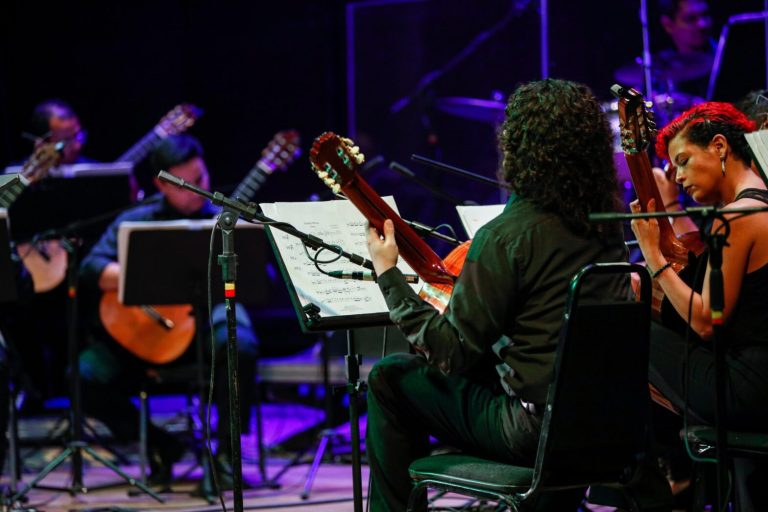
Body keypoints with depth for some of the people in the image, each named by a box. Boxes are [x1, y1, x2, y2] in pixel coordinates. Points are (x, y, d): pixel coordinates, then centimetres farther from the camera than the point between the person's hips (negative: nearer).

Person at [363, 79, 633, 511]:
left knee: (389, 378, 10)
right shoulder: (608, 228, 5)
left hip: (536, 429, -8)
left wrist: (388, 274, -6)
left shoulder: (509, 235, -17)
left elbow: (450, 354, -14)